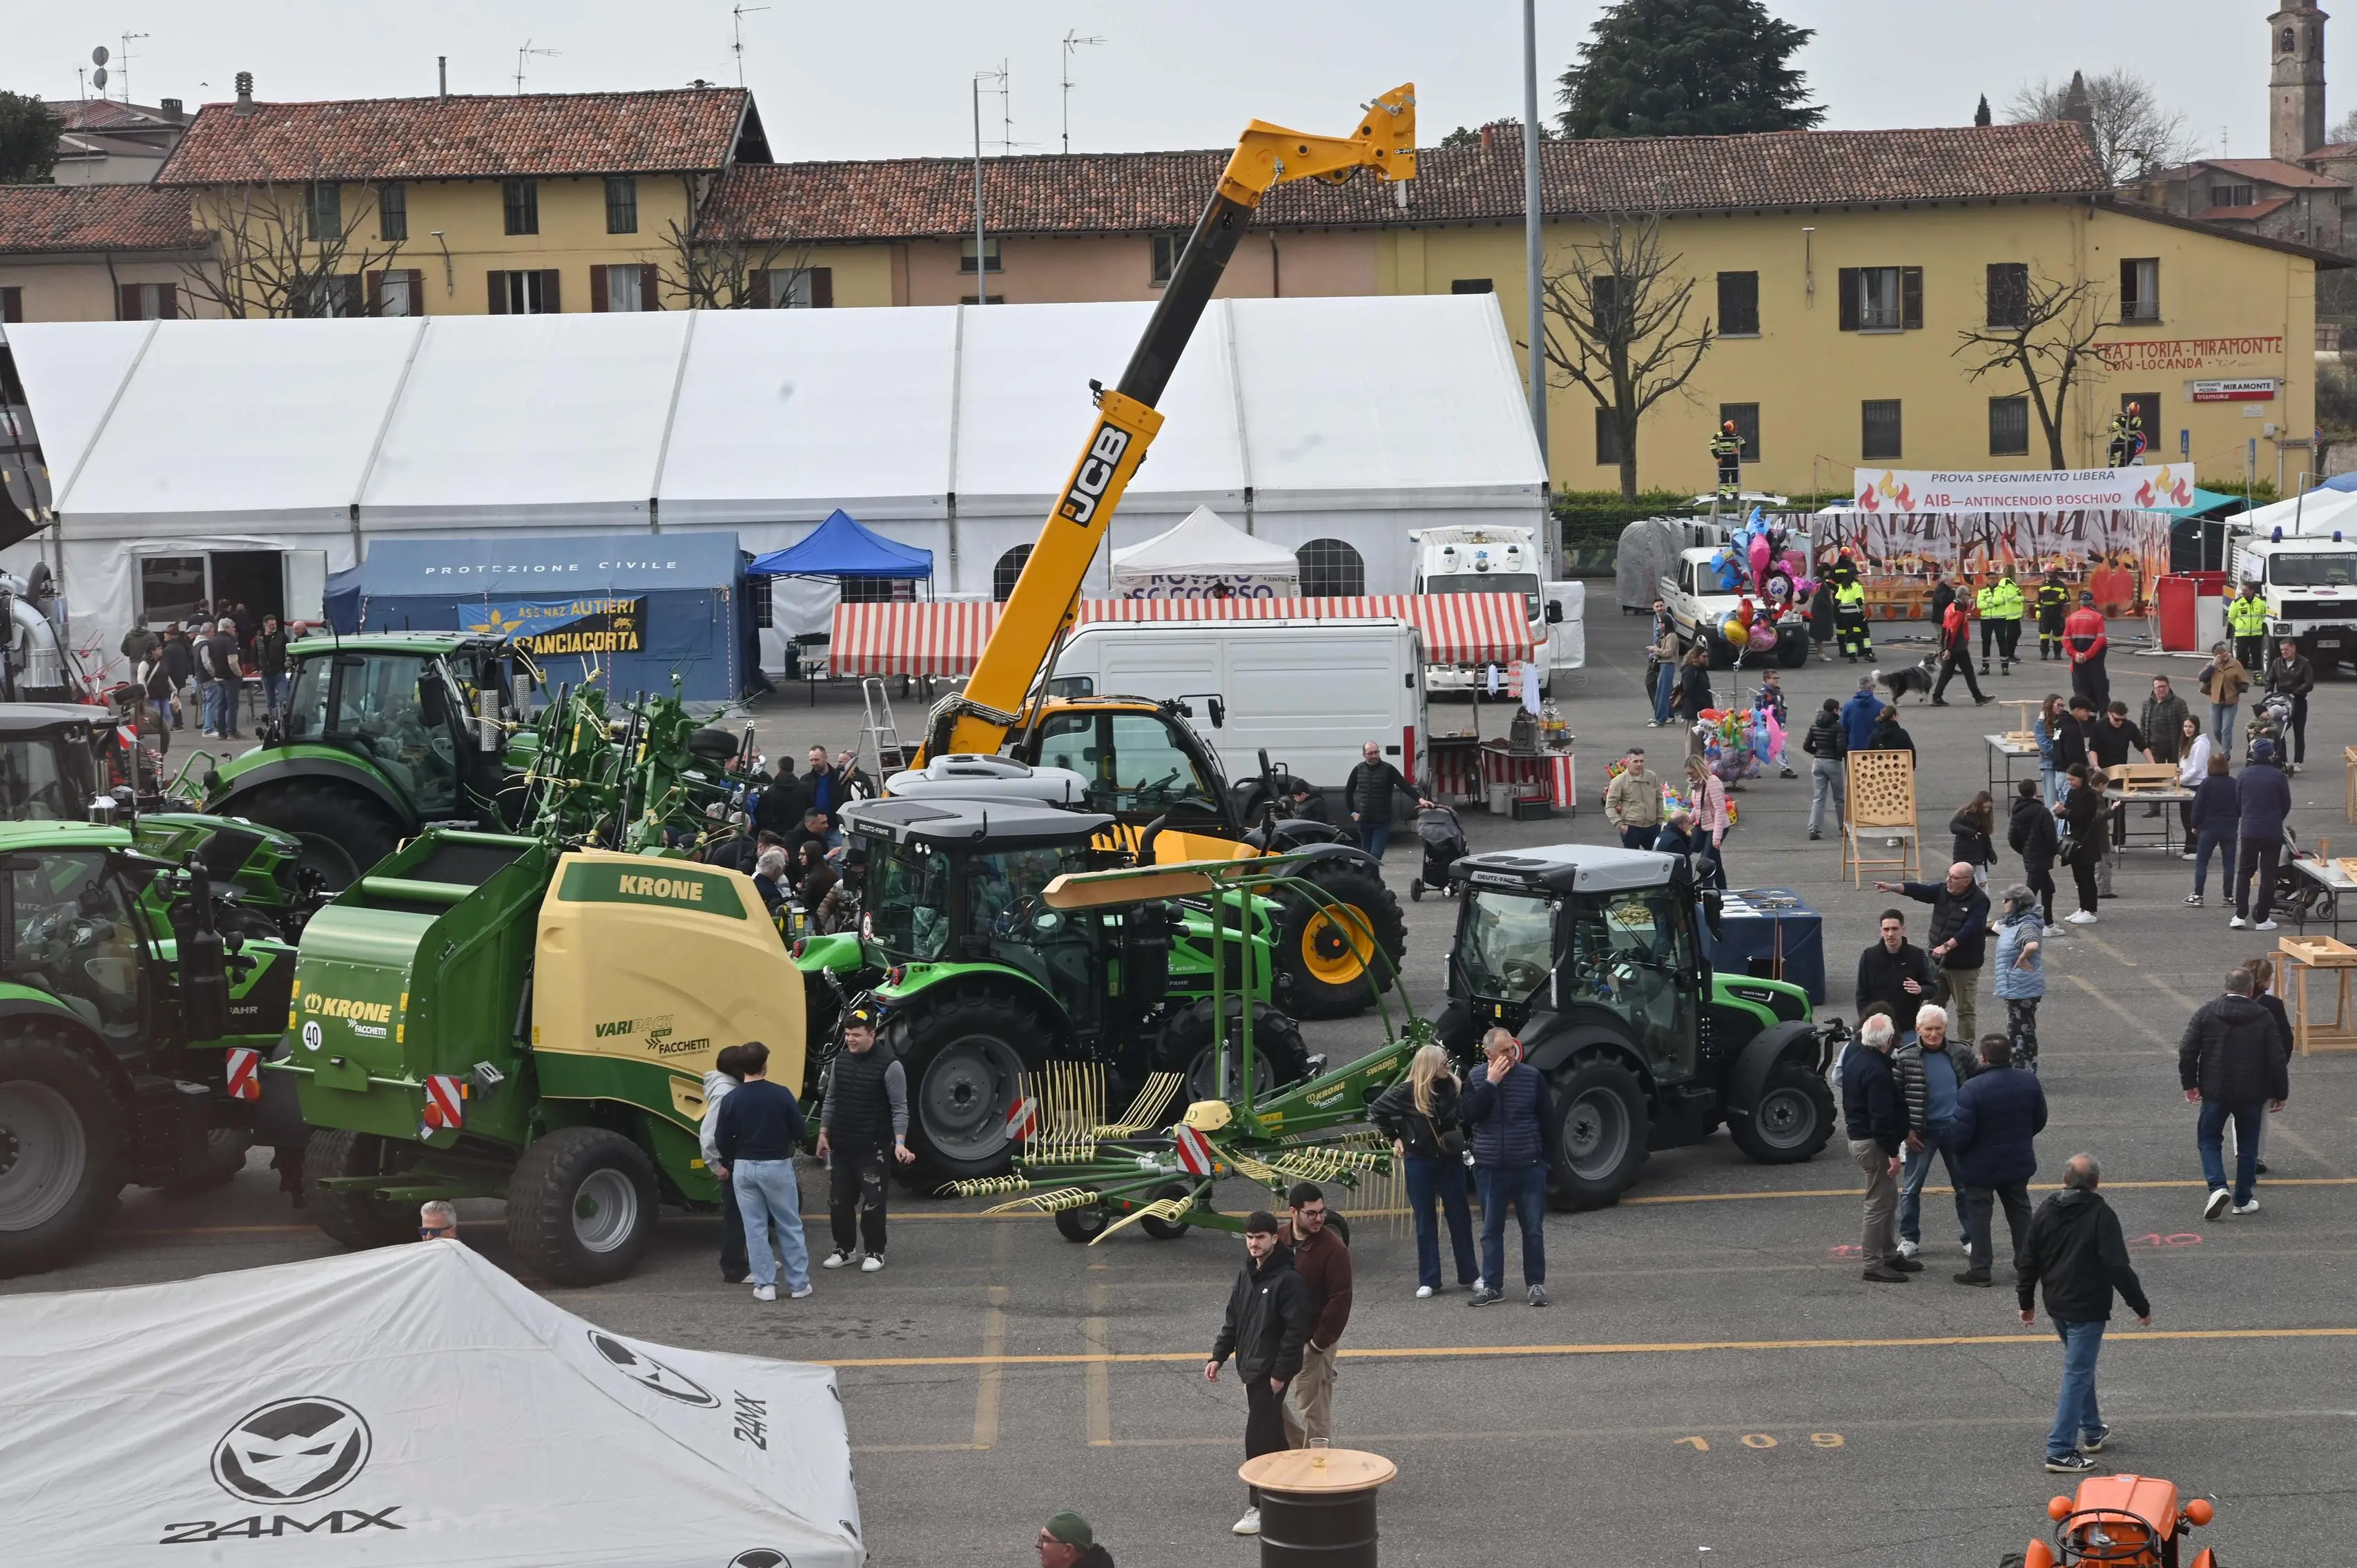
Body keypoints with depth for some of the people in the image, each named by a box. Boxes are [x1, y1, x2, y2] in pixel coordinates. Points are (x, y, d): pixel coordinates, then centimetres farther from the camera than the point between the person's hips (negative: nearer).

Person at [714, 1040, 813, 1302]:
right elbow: (798, 1131, -4)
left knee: (755, 1228, 8)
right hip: (777, 1165, -1)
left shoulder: (731, 1100, -6)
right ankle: (798, 1283, 11)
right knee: (790, 1226, 9)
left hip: (744, 1168, 1)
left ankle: (765, 1285, 8)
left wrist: (729, 1163, 17)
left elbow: (722, 1140, -2)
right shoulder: (781, 1094, -11)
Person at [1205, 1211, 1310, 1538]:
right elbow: (1233, 1320, 18)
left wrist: (1280, 1373, -18)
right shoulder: (1246, 1277, 11)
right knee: (1272, 1433, 16)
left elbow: (1296, 1329, -17)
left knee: (1259, 1437, -9)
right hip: (1250, 1368, 8)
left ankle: (1261, 1508, -5)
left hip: (1271, 1372, -8)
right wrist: (1218, 1356, 9)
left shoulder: (1288, 1280, -15)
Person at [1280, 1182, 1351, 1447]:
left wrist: (1319, 1342, -15)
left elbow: (1340, 1301, -15)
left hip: (1313, 1339, -6)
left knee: (1313, 1407, 0)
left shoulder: (1334, 1249, -15)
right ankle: (1298, 1445, 30)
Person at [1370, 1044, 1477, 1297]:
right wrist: (1395, 1137, 0)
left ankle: (1469, 1274, 19)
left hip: (1450, 1160, 1)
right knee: (1425, 1222, 6)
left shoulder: (1453, 1086, -7)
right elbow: (1377, 1110, -1)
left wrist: (1461, 1138, -9)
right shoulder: (1407, 1091, -11)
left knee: (1460, 1218, 8)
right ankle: (1429, 1281, 12)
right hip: (1419, 1162, -1)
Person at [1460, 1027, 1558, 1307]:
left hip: (1529, 1167, -1)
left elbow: (1547, 1120, 3)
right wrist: (1490, 1083, -18)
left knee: (1533, 1229, 3)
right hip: (1490, 1168, 1)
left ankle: (1535, 1284, 13)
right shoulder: (1475, 1079, 0)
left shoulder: (1532, 1076, -3)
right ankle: (1491, 1285, 15)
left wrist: (1548, 1159, 2)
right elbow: (1468, 1115, -14)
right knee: (1491, 1230, 7)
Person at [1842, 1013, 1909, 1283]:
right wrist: (1892, 1152, -22)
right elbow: (1881, 1116, -26)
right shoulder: (1876, 1071, -25)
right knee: (1880, 1203, -4)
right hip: (1873, 1142, -10)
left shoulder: (1853, 1055, 6)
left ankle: (1890, 1255, 28)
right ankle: (1874, 1264, 0)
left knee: (1889, 1198, 19)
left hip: (1859, 1135, 10)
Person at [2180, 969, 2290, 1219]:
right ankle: (2243, 1200, 17)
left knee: (2209, 1140, 13)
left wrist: (2189, 1084, 4)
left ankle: (2217, 1187, -9)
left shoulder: (2206, 1012, -4)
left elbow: (2187, 1050, -6)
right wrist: (2280, 1094, 5)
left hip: (2215, 1092, 0)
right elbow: (2276, 1060, -5)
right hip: (2252, 1095, 0)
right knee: (2248, 1147, 13)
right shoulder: (2264, 1018, -6)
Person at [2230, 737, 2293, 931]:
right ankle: (2262, 919, 6)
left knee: (2244, 872, 15)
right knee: (2268, 875, 5)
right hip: (2273, 833, -2)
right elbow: (2286, 804, 0)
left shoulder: (2245, 775, -3)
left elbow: (2238, 800, 8)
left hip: (2248, 830, 2)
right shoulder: (2278, 776, -9)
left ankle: (2240, 915, 6)